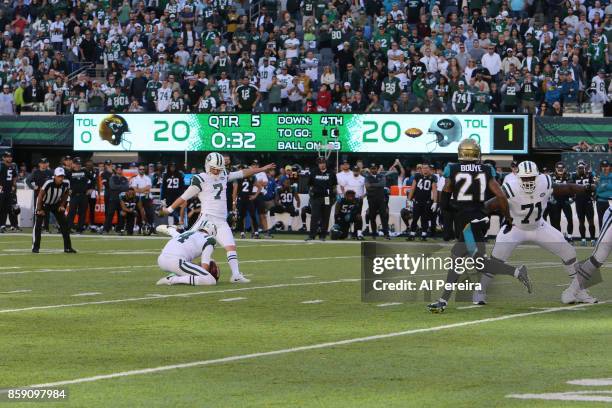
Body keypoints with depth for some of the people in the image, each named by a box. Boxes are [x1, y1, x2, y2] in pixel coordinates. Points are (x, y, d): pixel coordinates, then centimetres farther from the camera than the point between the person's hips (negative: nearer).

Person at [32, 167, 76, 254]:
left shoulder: (66, 184, -21)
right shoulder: (49, 183, -34)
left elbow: (66, 194, 1)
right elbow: (40, 196, -24)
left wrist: (62, 205, -4)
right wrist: (39, 209, -21)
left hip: (56, 204, 4)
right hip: (44, 204, -4)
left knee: (64, 224, -1)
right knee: (38, 225, -12)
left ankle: (68, 247, 6)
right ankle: (35, 247, -4)